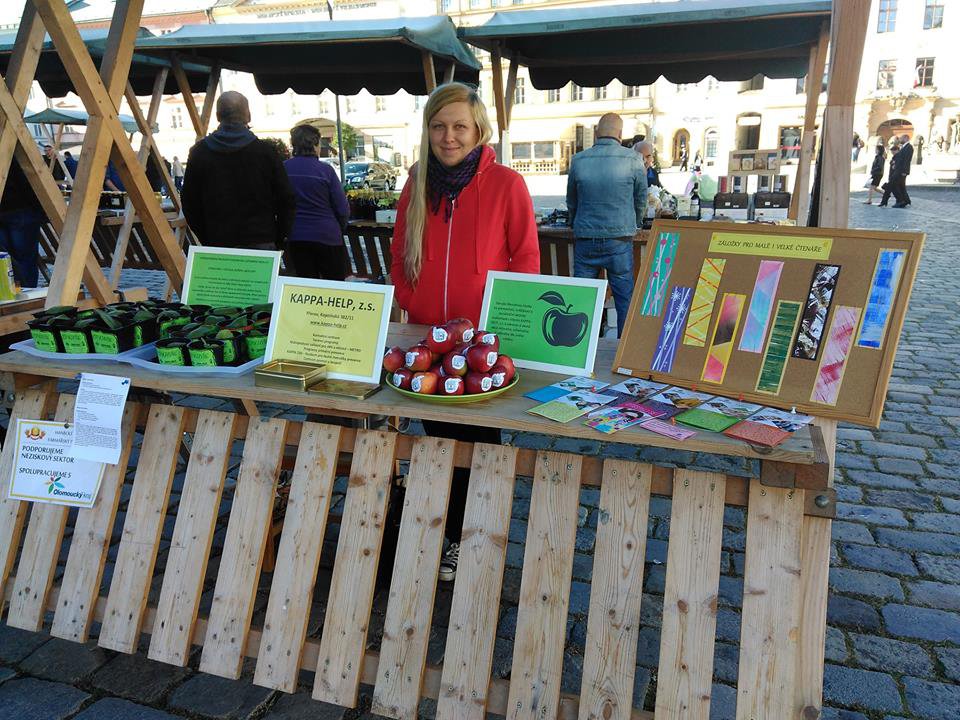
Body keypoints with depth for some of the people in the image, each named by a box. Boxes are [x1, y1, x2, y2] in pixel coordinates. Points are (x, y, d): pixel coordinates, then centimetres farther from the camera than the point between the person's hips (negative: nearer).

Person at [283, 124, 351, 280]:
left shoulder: (283, 169, -2)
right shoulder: (325, 170, -9)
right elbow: (342, 209, -8)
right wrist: (339, 228, 11)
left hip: (295, 237, 3)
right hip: (327, 237, -3)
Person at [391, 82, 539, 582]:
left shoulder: (506, 184, -7)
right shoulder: (417, 184, 7)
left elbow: (525, 263, -6)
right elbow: (400, 258, 13)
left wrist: (482, 322, -14)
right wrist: (415, 309, -2)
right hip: (426, 336, 4)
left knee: (478, 438, 7)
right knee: (438, 435, 13)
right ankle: (447, 534, 30)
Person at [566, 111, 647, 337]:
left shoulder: (578, 160, 1)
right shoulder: (633, 160, -4)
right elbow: (641, 200, 8)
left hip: (584, 241, 2)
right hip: (619, 241, -2)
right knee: (625, 299, 6)